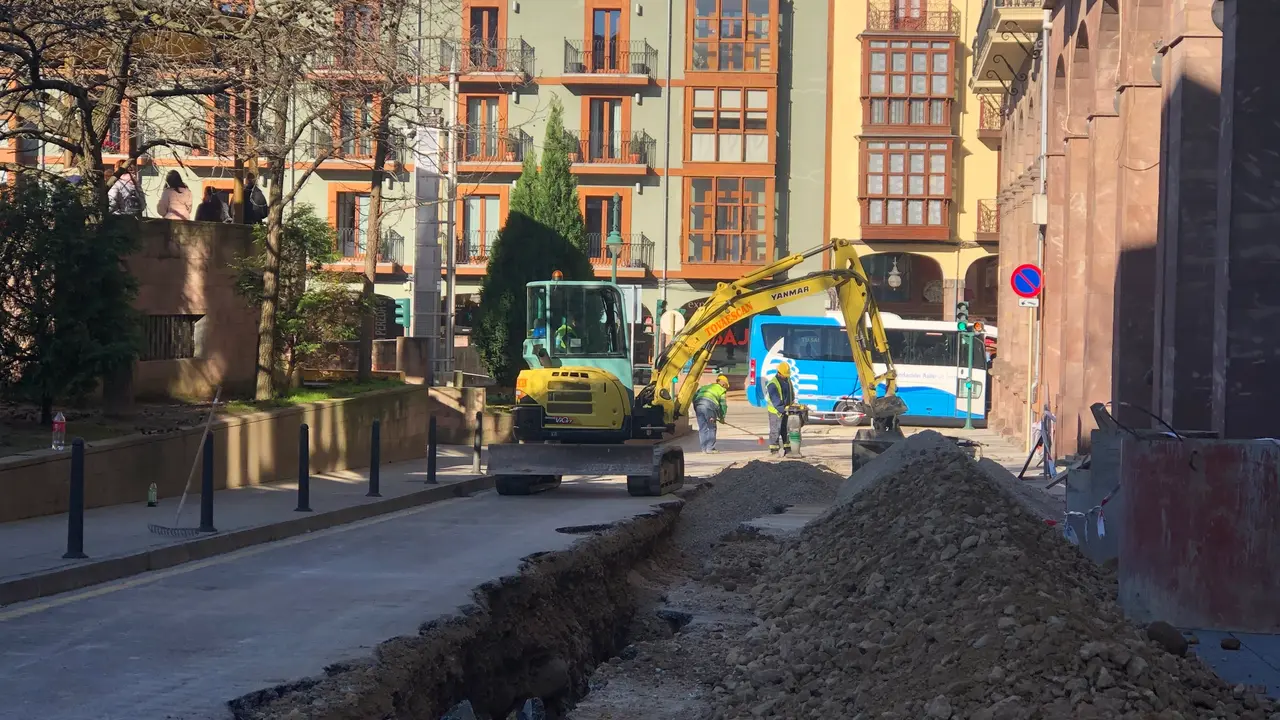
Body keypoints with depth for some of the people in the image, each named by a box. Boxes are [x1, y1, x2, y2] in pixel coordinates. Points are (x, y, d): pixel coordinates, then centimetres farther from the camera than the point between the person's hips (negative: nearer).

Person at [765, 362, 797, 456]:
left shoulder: (788, 380, 7)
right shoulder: (773, 384, -18)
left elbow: (792, 393, 18)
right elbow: (775, 399, -24)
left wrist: (792, 403, 5)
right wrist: (783, 409, -30)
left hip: (786, 410, 7)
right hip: (776, 411, -7)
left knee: (786, 431, 10)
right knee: (775, 431, -3)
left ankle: (787, 449, 16)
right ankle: (774, 450, 2)